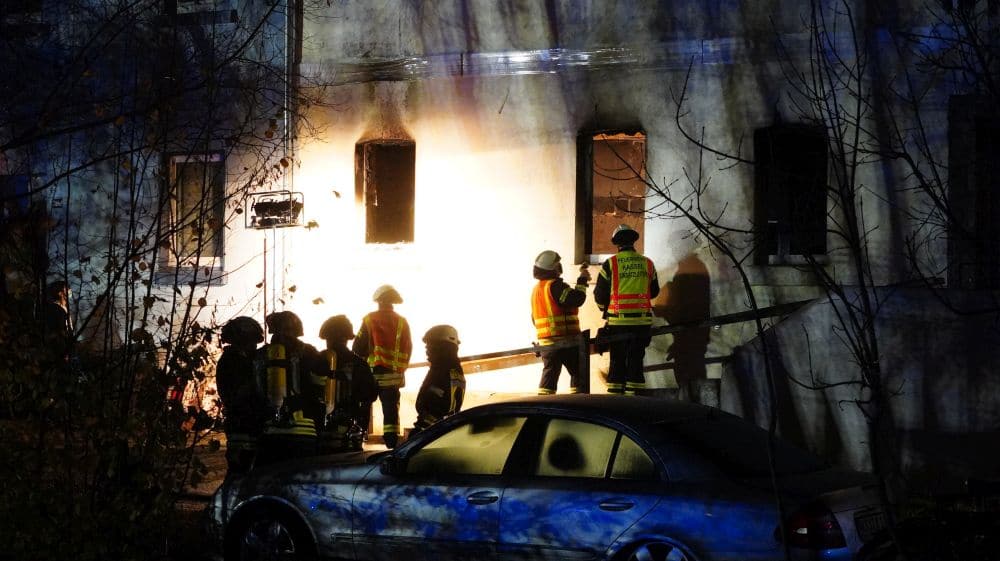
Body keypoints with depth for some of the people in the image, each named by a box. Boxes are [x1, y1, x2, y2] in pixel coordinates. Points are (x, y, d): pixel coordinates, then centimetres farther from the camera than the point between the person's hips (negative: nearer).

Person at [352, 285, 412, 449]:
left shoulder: (370, 319, -2)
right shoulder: (402, 322, 8)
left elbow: (358, 348, -2)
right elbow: (408, 349, 10)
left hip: (373, 371, -3)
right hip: (395, 374, 3)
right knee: (391, 407, 6)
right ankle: (392, 441, 2)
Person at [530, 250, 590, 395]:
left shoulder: (536, 289, 15)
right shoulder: (555, 286, -14)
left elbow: (535, 317, 21)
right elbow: (576, 299, -22)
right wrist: (582, 280, -10)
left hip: (545, 341, 8)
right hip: (564, 339, -8)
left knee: (549, 373, 8)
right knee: (580, 374, 1)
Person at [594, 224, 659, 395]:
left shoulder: (610, 264, -4)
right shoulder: (648, 264, 5)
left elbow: (600, 294, 1)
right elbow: (654, 291, 17)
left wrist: (605, 308, 22)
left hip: (618, 321, -2)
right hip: (642, 321, 2)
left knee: (617, 362, 5)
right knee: (636, 361, 7)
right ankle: (634, 394, 5)